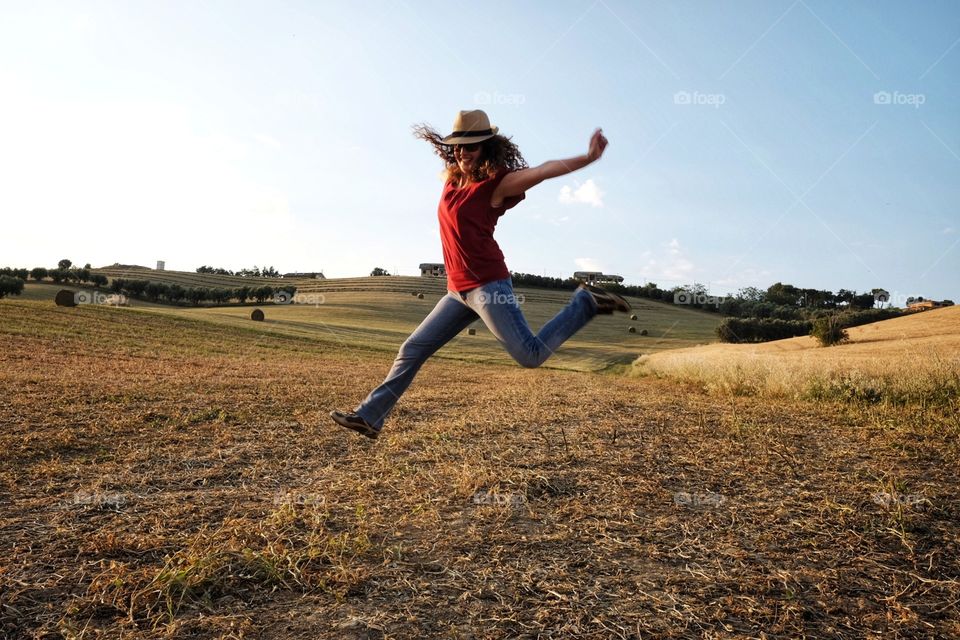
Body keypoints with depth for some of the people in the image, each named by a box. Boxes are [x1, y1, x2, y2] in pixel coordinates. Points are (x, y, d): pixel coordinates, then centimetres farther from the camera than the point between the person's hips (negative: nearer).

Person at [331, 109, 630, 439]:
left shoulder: (496, 182, -8)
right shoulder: (453, 177, 14)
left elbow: (543, 170, -21)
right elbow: (454, 152, 39)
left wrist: (587, 158, -30)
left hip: (487, 286, -8)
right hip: (458, 291, 8)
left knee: (531, 356, -10)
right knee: (412, 350, 9)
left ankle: (584, 302, 9)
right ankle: (369, 416, 18)